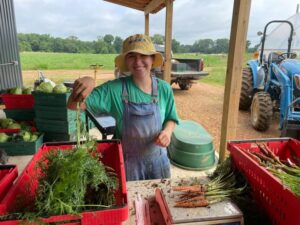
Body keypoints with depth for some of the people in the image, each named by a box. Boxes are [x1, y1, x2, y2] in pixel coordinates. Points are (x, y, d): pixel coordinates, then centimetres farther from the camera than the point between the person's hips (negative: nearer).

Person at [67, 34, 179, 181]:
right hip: (128, 162, -2)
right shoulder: (114, 89, -17)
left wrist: (167, 131, -17)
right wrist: (86, 82, -40)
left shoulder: (164, 88, -10)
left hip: (157, 161, 2)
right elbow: (73, 106, -20)